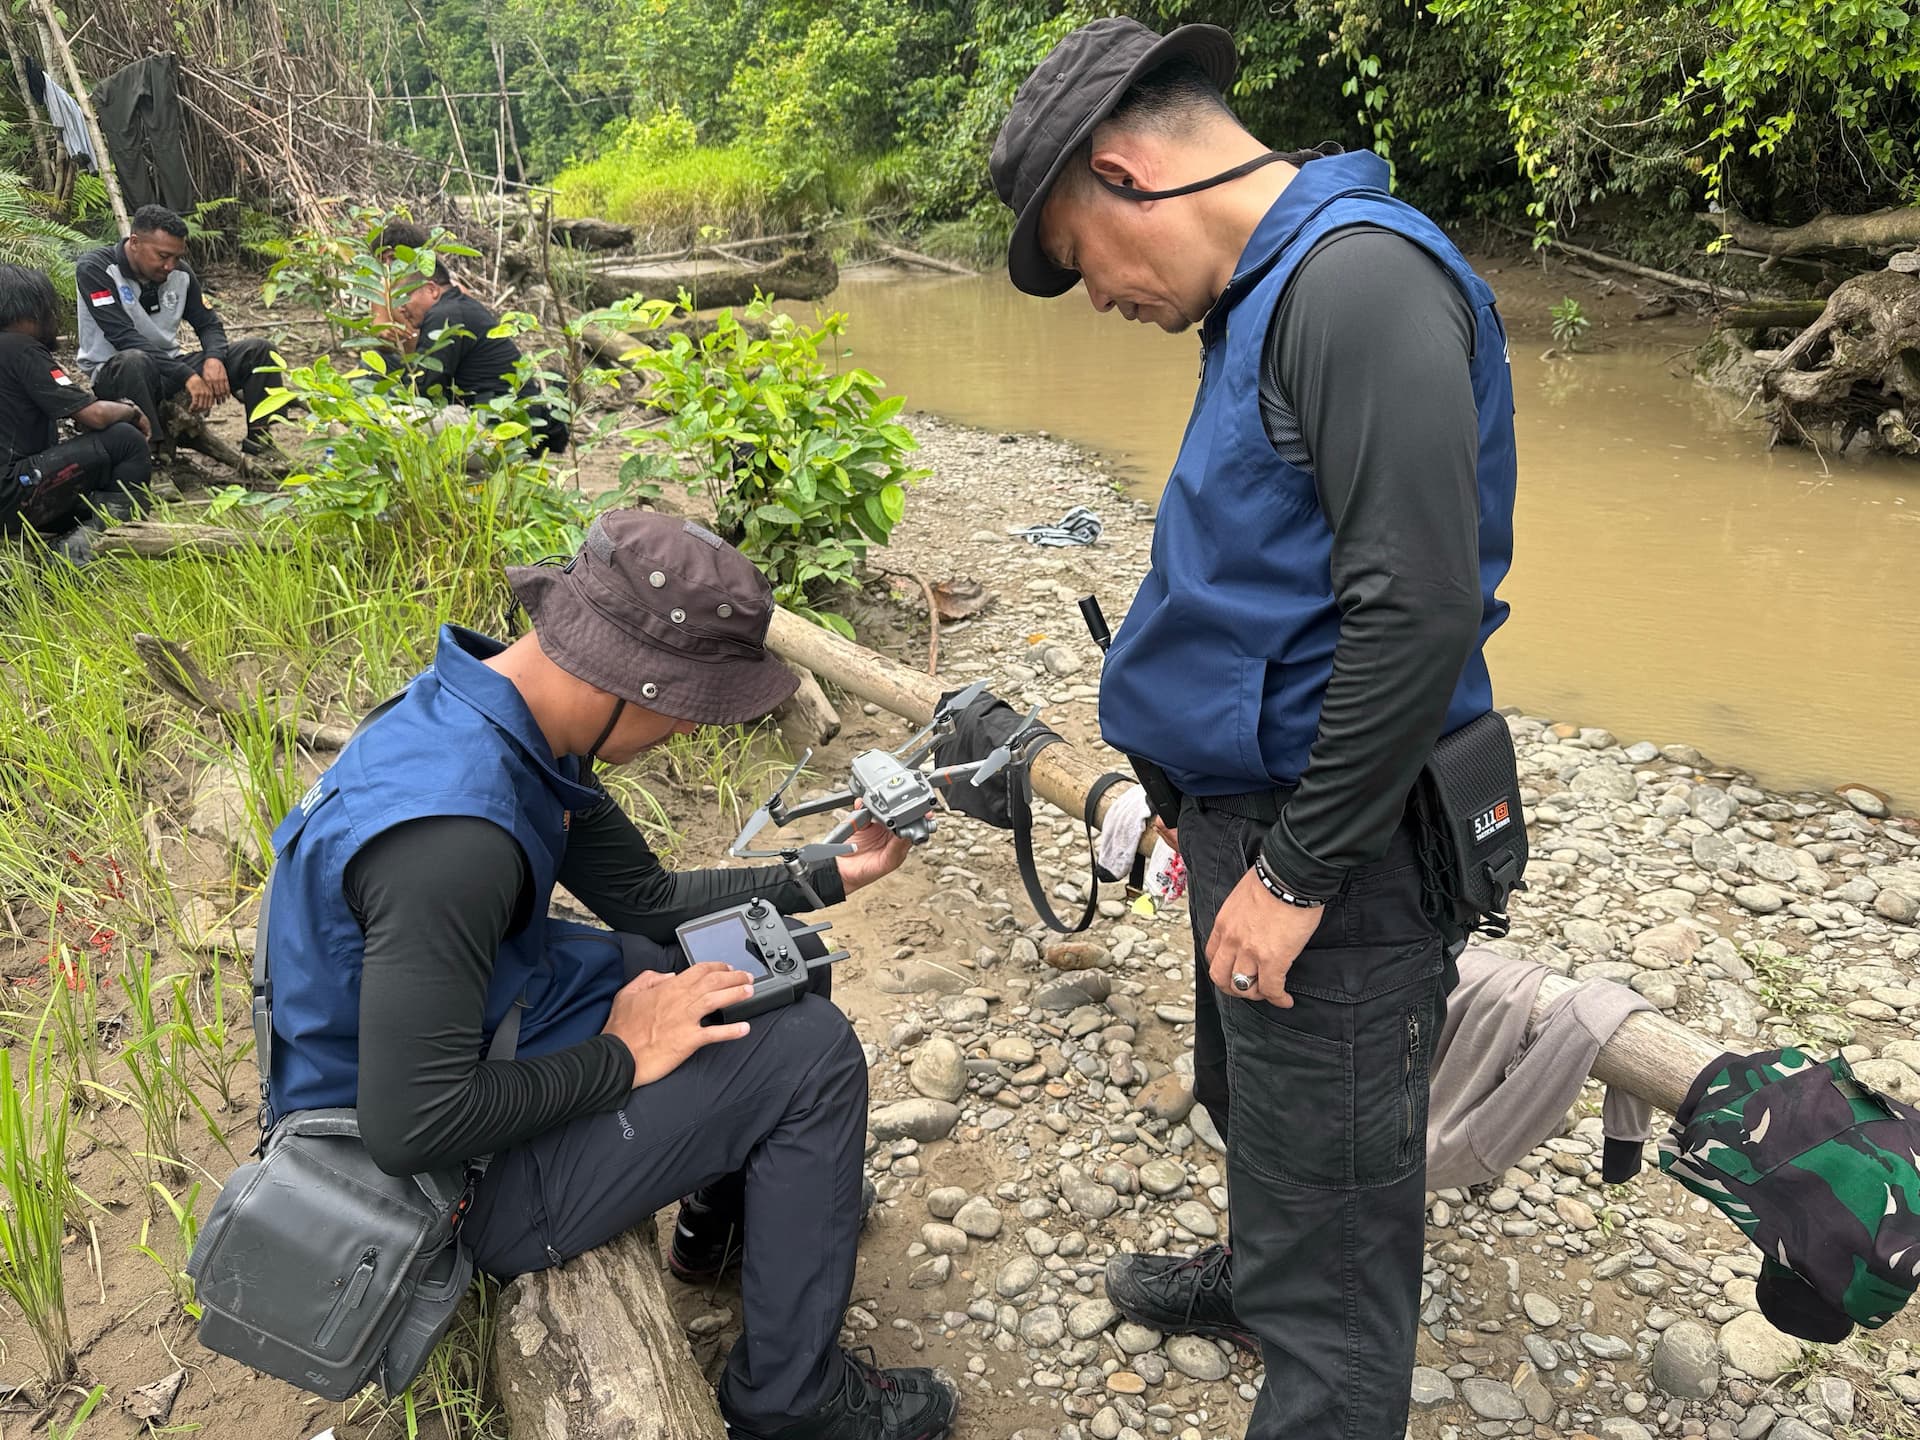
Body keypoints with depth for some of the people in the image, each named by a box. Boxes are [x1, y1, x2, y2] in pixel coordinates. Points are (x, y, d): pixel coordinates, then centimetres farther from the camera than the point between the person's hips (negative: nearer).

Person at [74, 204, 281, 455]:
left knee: (258, 351, -5)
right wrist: (187, 375, -30)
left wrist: (214, 359, -15)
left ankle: (258, 437, -12)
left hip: (170, 370, 6)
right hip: (114, 373, -6)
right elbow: (124, 338, -23)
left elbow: (209, 324, 10)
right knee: (135, 361, -42)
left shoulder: (179, 274, 2)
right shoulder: (94, 269, -14)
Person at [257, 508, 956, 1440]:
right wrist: (621, 1058, -22)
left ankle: (727, 1213, 36)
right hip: (455, 1169, -9)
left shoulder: (512, 718, -7)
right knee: (812, 1056, -13)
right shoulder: (453, 832, -38)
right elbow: (411, 1128, -34)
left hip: (483, 1023, 9)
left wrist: (831, 873, 1)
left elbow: (647, 899, 5)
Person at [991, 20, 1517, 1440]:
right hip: (1251, 810, 10)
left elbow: (1420, 612, -27)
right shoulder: (1266, 294, 11)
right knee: (1248, 1103, 30)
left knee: (1329, 1218, 5)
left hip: (1331, 845, -10)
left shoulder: (1362, 280, -21)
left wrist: (1296, 871, -21)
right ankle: (1258, 1280, 55)